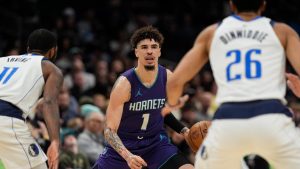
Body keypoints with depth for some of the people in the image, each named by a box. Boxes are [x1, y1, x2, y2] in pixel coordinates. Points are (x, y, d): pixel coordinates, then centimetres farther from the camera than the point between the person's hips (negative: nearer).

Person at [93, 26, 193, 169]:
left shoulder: (168, 78, -8)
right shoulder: (124, 84, -22)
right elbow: (110, 130, -25)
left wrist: (183, 130, 0)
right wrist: (127, 156, -41)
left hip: (155, 141, 3)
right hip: (124, 144, -3)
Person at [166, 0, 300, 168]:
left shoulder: (211, 33, 19)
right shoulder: (282, 31, 15)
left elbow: (175, 82, 14)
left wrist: (172, 104, 35)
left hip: (227, 121, 2)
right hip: (271, 118, -2)